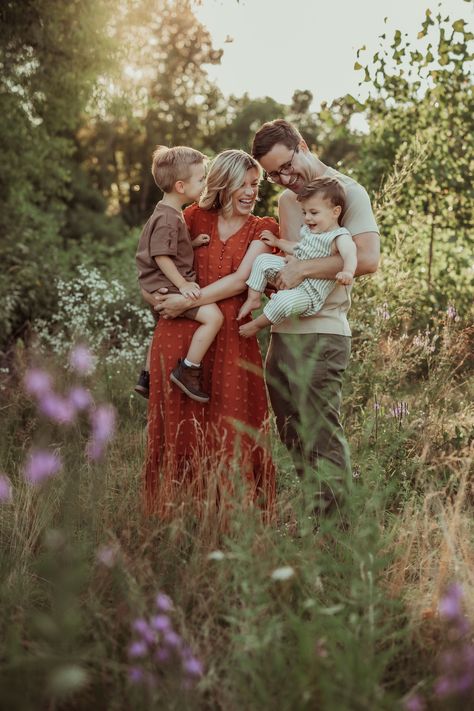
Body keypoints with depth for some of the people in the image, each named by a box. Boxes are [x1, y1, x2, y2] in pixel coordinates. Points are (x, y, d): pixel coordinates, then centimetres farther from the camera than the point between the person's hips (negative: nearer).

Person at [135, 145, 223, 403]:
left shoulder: (169, 213, 12)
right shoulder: (168, 219, -20)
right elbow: (161, 256, -23)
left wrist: (193, 243, 7)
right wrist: (182, 284, -23)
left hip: (162, 286, 11)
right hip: (168, 285, -11)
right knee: (213, 316, -21)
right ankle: (187, 371, -18)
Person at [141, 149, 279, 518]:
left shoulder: (262, 228, 7)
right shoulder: (195, 217, 11)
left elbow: (241, 280, -6)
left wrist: (189, 301, -12)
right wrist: (154, 293, -3)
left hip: (232, 339, -1)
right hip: (180, 336, 1)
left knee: (233, 432, 0)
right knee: (180, 430, 4)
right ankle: (174, 513, 13)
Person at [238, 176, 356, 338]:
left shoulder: (340, 237, -16)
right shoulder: (308, 230, 12)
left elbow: (350, 256, -37)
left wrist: (347, 272, -58)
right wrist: (277, 242, 27)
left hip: (310, 292, -9)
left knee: (285, 300, -36)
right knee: (262, 260, 1)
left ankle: (256, 325, -13)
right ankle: (253, 299, 3)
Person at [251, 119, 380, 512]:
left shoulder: (348, 192, -6)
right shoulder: (286, 199, 19)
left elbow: (367, 258, -20)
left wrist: (301, 268, -17)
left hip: (320, 334, -8)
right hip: (282, 332, 8)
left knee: (321, 437, -8)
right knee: (293, 436, 12)